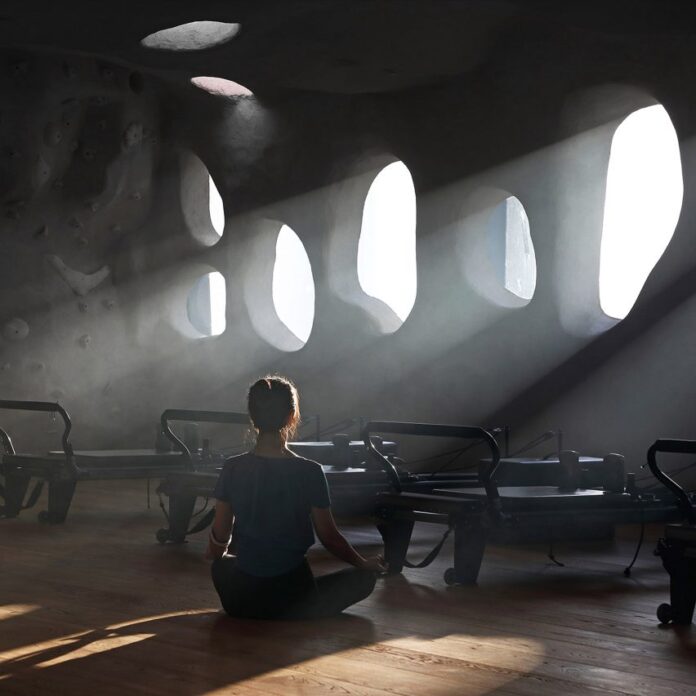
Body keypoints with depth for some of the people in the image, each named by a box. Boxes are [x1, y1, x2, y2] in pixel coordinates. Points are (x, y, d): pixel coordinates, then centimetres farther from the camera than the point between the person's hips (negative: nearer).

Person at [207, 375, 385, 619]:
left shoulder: (233, 469, -6)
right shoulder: (310, 472, -12)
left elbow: (219, 535, 3)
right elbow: (329, 537, -3)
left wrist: (214, 554, 28)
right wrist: (365, 564, 16)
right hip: (292, 599, -3)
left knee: (222, 564, 38)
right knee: (364, 577, 20)